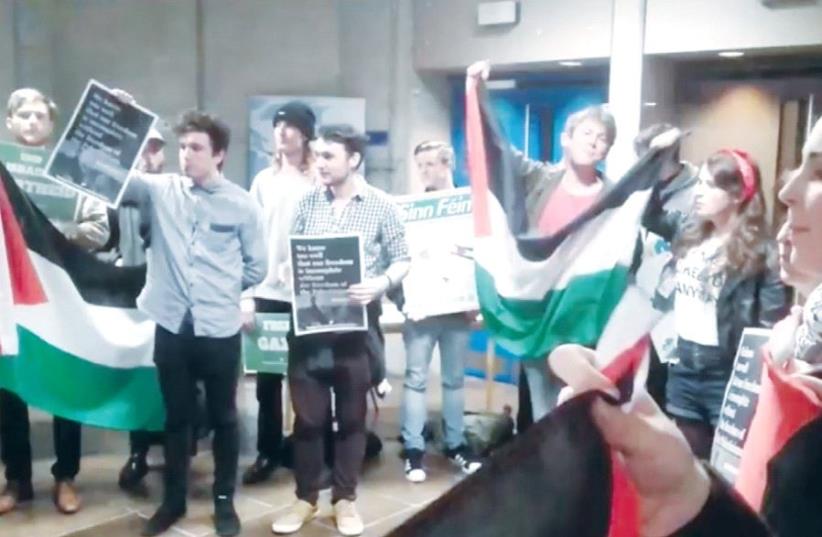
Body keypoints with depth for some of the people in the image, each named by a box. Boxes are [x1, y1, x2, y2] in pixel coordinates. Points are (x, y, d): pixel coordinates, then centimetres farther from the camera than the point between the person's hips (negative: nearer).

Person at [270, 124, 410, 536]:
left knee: (351, 414, 9)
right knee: (307, 413, 8)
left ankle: (345, 499, 24)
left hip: (356, 320, -1)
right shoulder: (308, 201, 5)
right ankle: (306, 497, 24)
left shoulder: (381, 206, -2)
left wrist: (380, 284, -19)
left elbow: (402, 260, 0)